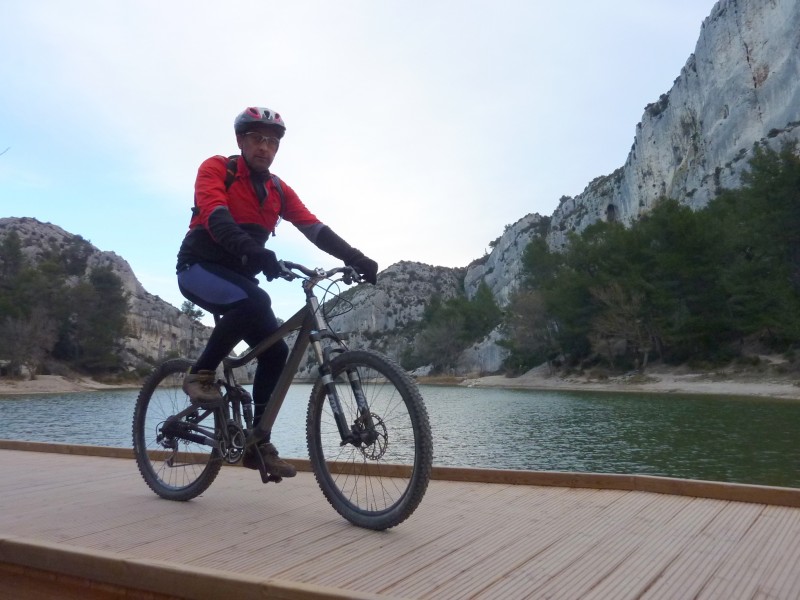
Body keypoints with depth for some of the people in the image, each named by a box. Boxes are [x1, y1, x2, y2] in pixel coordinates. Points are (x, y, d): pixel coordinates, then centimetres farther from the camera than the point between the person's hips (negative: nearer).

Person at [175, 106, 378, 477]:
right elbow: (215, 214, -27)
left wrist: (356, 258, -20)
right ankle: (201, 374, -14)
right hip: (200, 268, -6)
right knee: (253, 302, -36)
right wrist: (251, 250, -47)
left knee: (276, 352, -7)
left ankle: (258, 443, 4)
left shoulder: (279, 191, 6)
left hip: (239, 276, 6)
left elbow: (314, 228, -5)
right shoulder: (216, 168, -8)